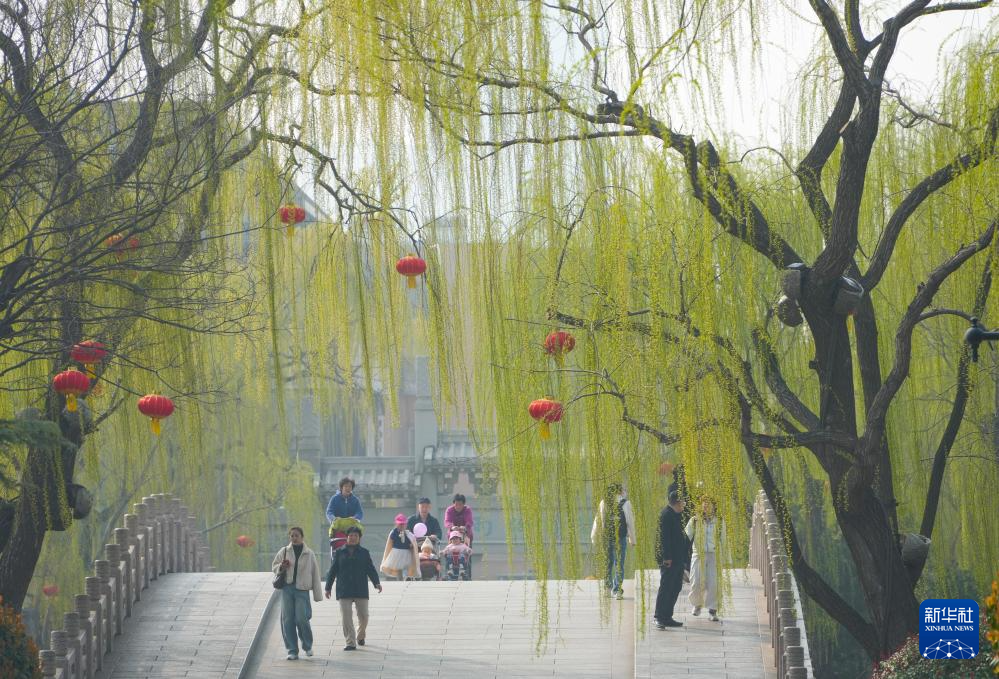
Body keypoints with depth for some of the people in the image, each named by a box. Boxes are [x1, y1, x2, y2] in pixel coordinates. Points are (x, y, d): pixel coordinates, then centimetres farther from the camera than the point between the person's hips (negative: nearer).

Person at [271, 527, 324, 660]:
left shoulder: (309, 554, 5)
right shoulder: (284, 552, 9)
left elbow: (315, 574, 7)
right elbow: (274, 567, 16)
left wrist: (318, 594, 5)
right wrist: (281, 567, -9)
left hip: (302, 589, -2)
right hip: (287, 588, 2)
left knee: (301, 618, -12)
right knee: (287, 620, -1)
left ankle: (307, 646, 11)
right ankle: (292, 650, 7)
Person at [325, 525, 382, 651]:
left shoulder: (364, 553, 8)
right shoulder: (339, 553, 8)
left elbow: (371, 569, 4)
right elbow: (333, 571, 10)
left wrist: (376, 583, -12)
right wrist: (328, 587, 9)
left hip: (361, 590, 0)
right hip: (344, 591, 0)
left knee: (363, 616, 4)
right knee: (346, 617, -8)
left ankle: (360, 636, 32)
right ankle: (350, 643, -5)